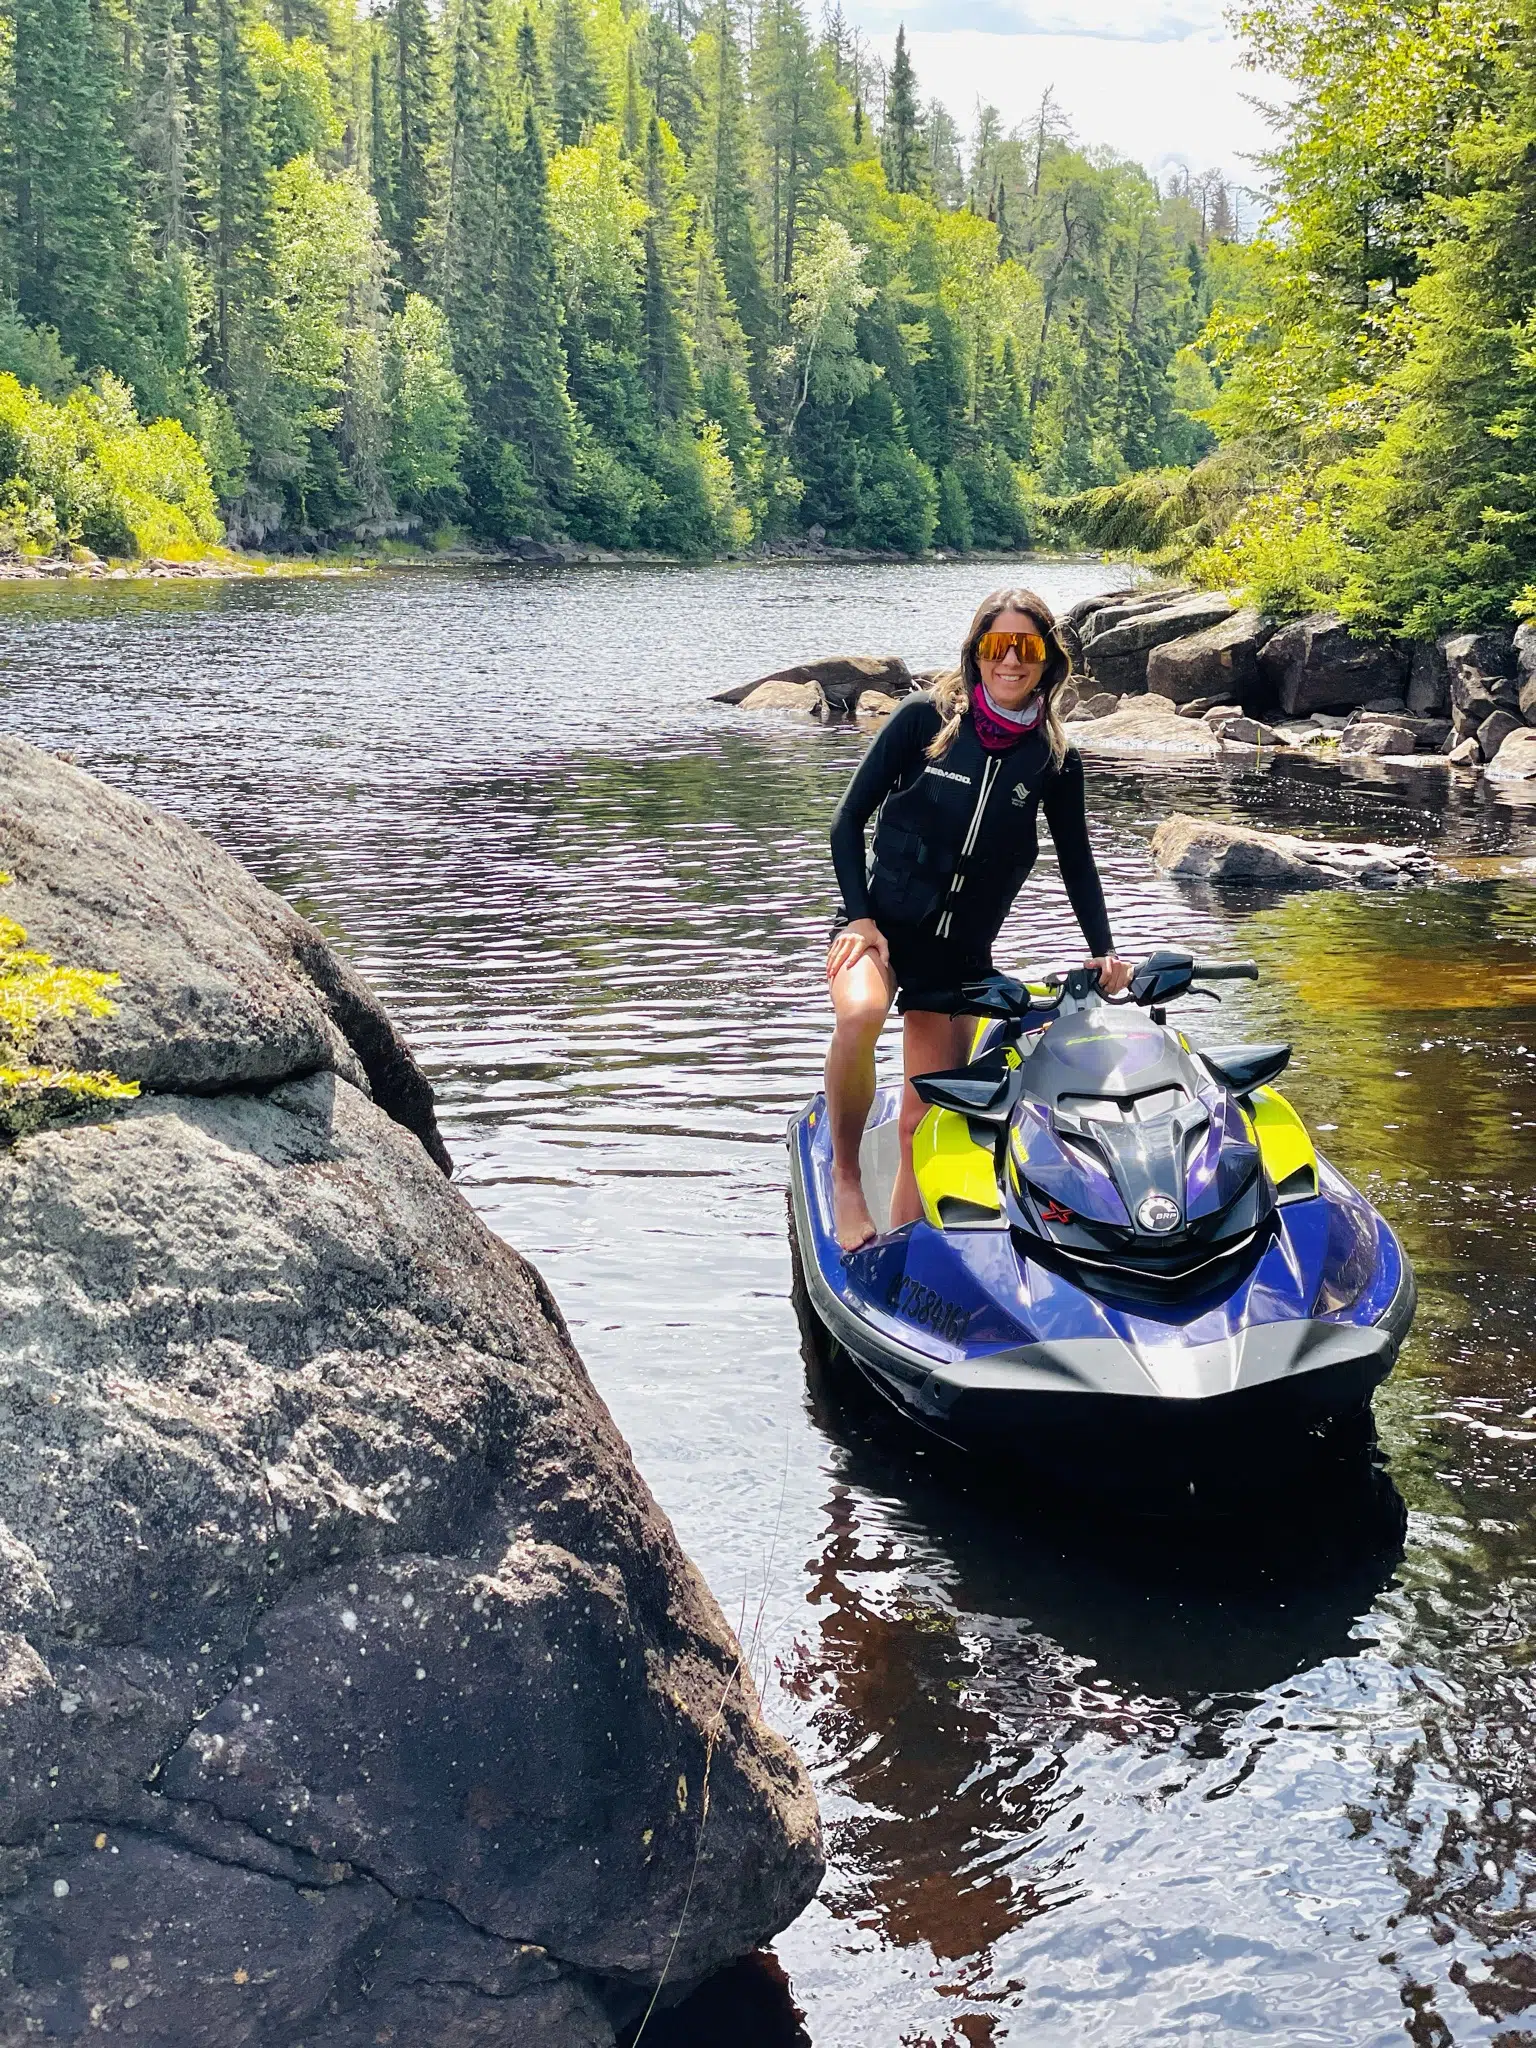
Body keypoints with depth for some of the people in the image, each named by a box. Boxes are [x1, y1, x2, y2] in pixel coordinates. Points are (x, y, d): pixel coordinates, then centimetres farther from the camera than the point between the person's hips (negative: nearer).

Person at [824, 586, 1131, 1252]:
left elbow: (1076, 860, 11)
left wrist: (1103, 952, 0)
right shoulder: (924, 718, -6)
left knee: (927, 1120, 0)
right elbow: (848, 819, -3)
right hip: (881, 924, -3)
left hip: (962, 951, 3)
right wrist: (859, 916, -13)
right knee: (860, 1013, -35)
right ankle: (844, 1176, -16)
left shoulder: (1056, 758, 2)